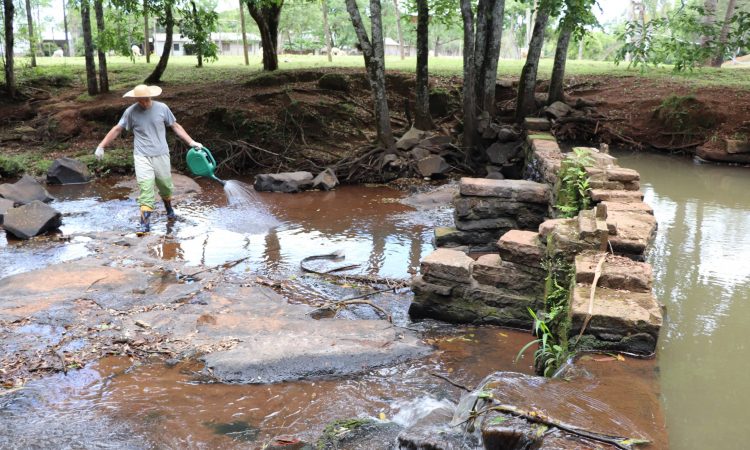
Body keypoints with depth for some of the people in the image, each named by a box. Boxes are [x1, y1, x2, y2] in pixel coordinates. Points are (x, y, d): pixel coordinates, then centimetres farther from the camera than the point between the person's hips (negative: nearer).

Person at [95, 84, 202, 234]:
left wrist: (191, 142, 0)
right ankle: (145, 223, -11)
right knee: (145, 188, -10)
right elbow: (117, 129, 4)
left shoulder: (162, 108, -3)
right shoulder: (130, 112, -4)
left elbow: (175, 126, 5)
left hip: (161, 155, 2)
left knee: (165, 185, 14)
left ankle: (168, 207, 44)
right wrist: (101, 146, 4)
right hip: (142, 157, -1)